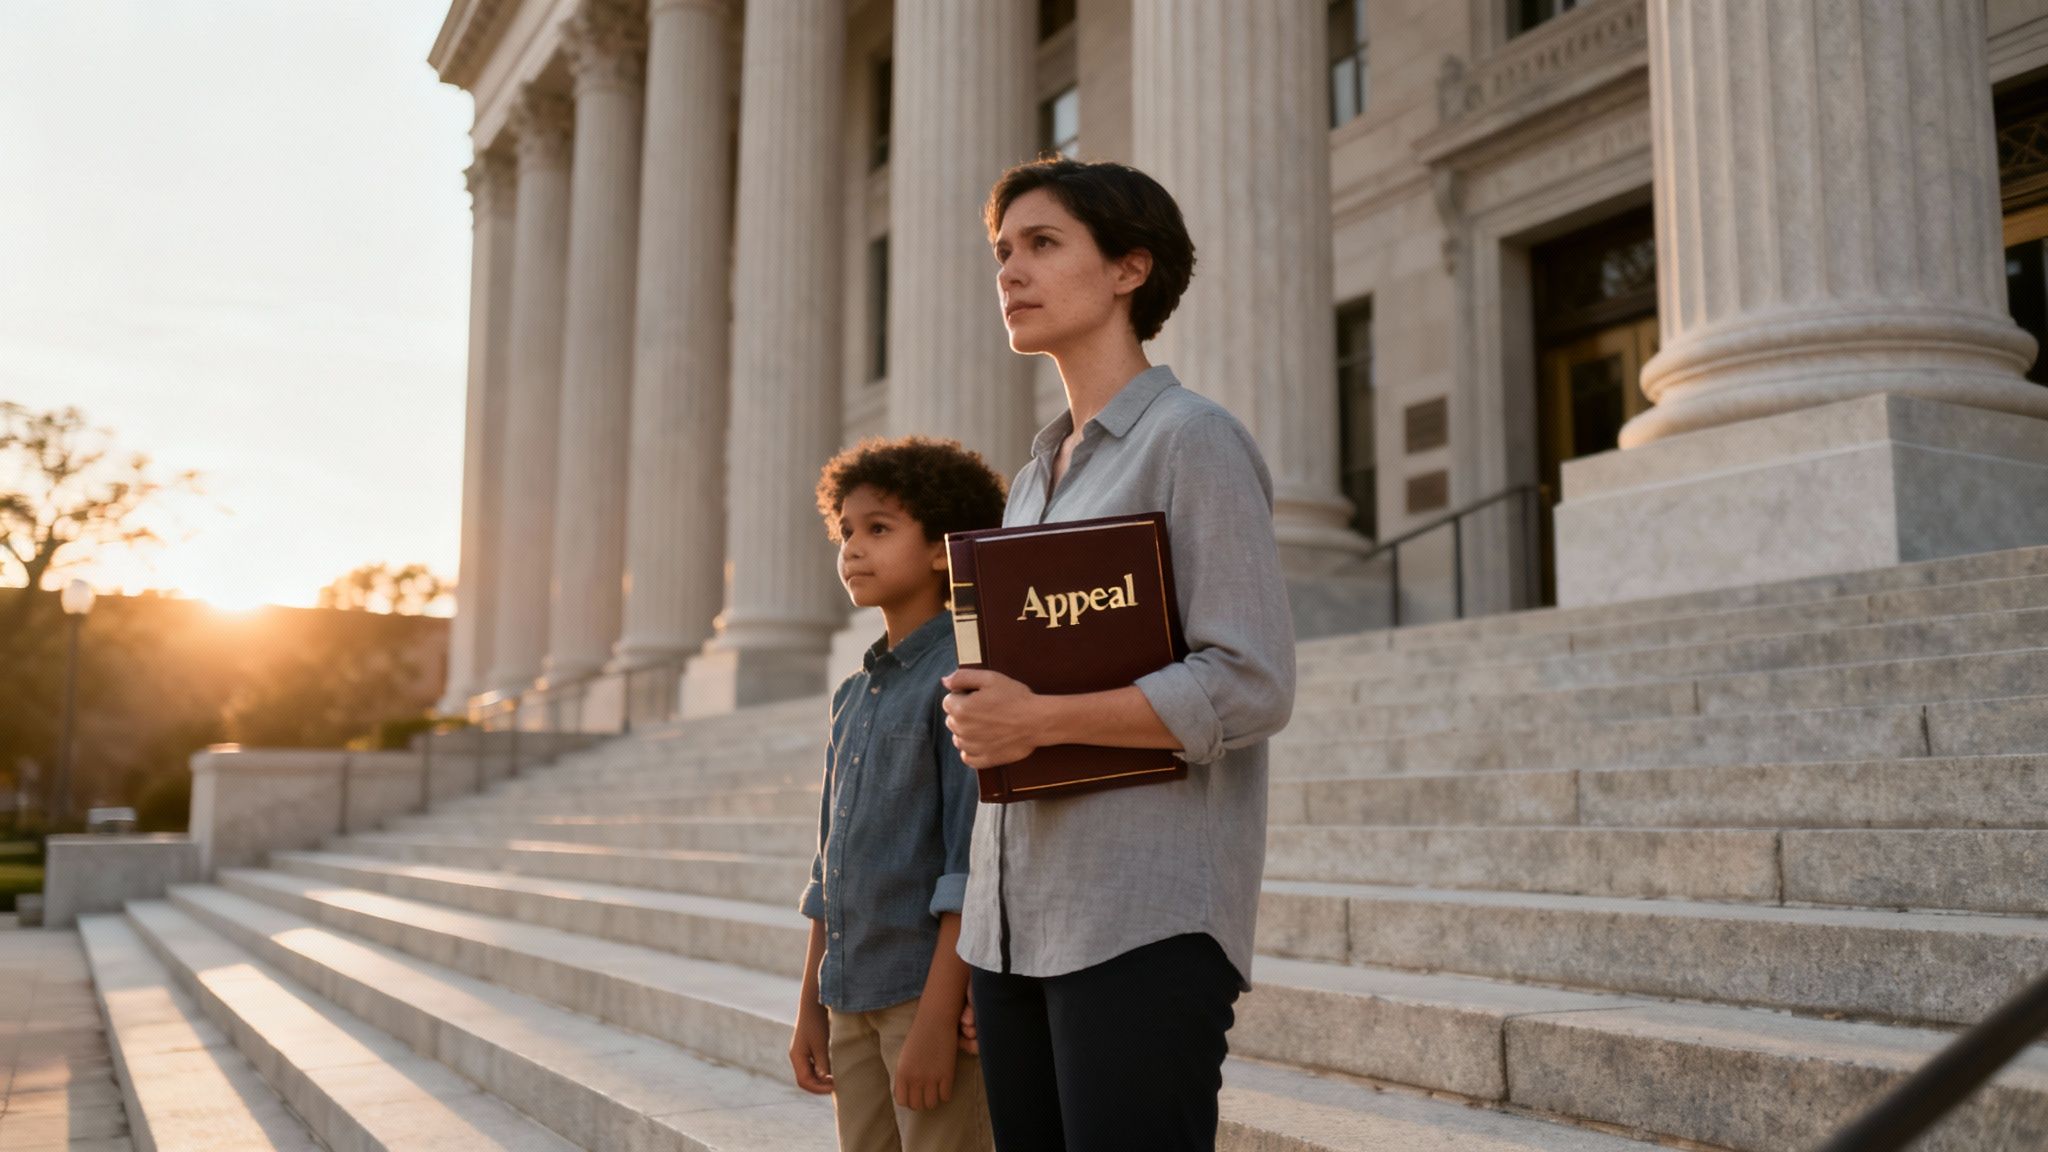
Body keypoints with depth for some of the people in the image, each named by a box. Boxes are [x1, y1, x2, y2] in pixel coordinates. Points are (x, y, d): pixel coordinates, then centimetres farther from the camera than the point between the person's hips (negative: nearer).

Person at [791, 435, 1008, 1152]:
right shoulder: (853, 697, 14)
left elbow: (971, 861, -17)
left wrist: (936, 1018, -20)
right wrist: (811, 1004, 16)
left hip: (934, 989, -7)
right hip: (853, 996, 8)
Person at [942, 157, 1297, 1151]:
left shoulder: (1192, 440, -3)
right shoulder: (1036, 476, 19)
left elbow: (1251, 687, -12)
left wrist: (1039, 720, -17)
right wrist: (979, 949, 18)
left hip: (1145, 924, -7)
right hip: (1019, 923, 7)